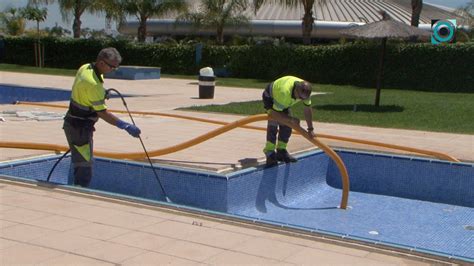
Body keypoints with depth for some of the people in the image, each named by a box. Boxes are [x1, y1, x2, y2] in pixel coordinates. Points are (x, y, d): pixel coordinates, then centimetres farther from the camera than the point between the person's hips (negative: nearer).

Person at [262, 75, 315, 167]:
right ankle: (269, 153, -21)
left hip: (285, 101, 6)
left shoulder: (305, 91, -25)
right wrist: (291, 119, -37)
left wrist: (310, 129, -7)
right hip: (270, 97, -6)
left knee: (287, 125, -2)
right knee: (274, 122, -23)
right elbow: (274, 112, -38)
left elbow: (308, 109, -10)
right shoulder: (284, 92, -45)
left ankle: (281, 151, 10)